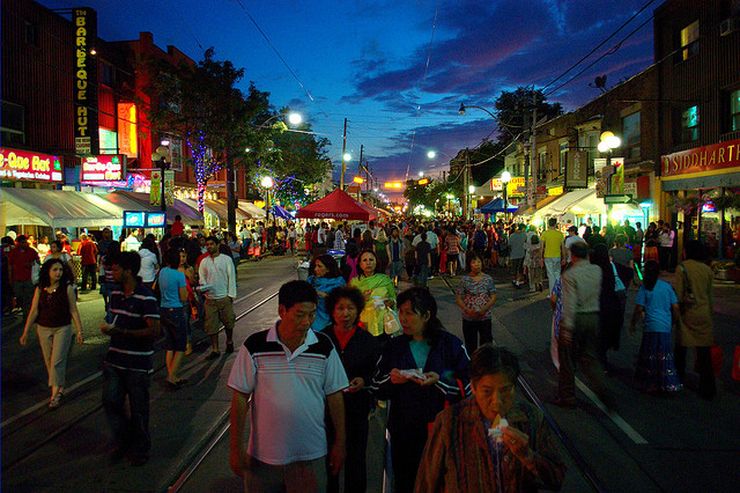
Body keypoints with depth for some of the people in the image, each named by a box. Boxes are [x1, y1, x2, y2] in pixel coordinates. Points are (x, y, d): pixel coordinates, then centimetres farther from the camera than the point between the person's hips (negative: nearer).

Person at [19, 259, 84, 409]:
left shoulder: (67, 288, -9)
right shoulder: (40, 289, -2)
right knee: (48, 361, 11)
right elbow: (34, 311, 0)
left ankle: (55, 394, 2)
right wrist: (25, 333, 0)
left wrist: (79, 331, -6)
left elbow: (73, 311, -5)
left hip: (62, 329, -3)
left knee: (57, 361, -6)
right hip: (43, 329, 3)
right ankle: (60, 386, 28)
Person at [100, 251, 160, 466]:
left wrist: (120, 332, -24)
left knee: (138, 409, 8)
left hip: (138, 365, -6)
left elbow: (154, 331, -22)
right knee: (111, 401, 5)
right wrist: (108, 328, 1)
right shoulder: (115, 294, 7)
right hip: (115, 360, 6)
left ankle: (140, 450, 28)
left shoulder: (146, 298, -17)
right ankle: (122, 441, 29)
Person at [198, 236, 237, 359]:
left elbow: (231, 277, -2)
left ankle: (229, 342, 34)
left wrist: (231, 294, -7)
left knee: (228, 322, 8)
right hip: (210, 298, 2)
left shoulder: (226, 259, 0)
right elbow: (201, 278, 8)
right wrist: (204, 287, -14)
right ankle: (215, 350, 10)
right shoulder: (204, 262, 8)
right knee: (211, 325, 1)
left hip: (224, 297, -2)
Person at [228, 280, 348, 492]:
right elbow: (240, 397, -3)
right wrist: (236, 448, -2)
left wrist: (339, 444, 4)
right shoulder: (255, 346, -10)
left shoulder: (324, 346, -6)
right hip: (262, 455, 0)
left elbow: (334, 396, 1)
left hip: (311, 455, 1)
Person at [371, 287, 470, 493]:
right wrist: (390, 380, -14)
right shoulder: (393, 347, 5)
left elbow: (468, 387, -7)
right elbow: (377, 389, 6)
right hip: (403, 432, 2)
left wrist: (439, 381, -20)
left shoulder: (451, 344, -4)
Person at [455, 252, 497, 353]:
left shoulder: (488, 279, -4)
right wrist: (467, 310, -20)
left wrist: (484, 309, -18)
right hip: (468, 319, 0)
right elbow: (458, 298, -5)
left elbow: (493, 297, -3)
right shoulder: (465, 280, -7)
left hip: (485, 317, 1)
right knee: (470, 345, 13)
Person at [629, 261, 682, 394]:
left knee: (649, 357, 5)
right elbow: (675, 308, 7)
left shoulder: (645, 287, -5)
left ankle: (651, 385, 11)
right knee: (664, 356, 10)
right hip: (666, 327, 4)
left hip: (651, 327, -4)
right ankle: (668, 384, 9)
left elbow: (639, 309, -7)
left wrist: (633, 324, 4)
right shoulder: (667, 286, 6)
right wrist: (673, 323, 19)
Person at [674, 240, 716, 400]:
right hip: (704, 314, 3)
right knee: (704, 351, 4)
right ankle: (707, 388, 6)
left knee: (681, 346, 13)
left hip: (687, 313, -3)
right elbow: (710, 294, 10)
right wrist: (710, 312, 20)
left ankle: (679, 377, 23)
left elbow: (678, 293, -10)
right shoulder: (707, 269, 4)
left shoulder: (682, 267, -8)